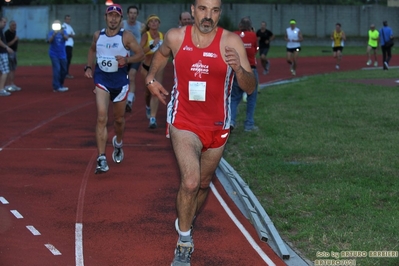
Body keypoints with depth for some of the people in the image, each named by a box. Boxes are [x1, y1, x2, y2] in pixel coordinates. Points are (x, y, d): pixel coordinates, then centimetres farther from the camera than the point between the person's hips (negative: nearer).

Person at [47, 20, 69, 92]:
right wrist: (54, 34, -36)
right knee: (57, 69, -15)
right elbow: (49, 40, -21)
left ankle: (61, 85, 28)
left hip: (62, 54, 4)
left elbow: (66, 38, -17)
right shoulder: (51, 32, -5)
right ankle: (56, 87, -14)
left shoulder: (63, 31, 2)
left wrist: (62, 34, -36)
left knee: (64, 70, 10)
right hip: (54, 54, -4)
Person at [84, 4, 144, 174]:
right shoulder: (98, 35, 2)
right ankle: (101, 159, -17)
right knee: (101, 117, -15)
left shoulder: (126, 36, -7)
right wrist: (88, 67, 8)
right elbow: (92, 50, 22)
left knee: (119, 119, 15)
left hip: (120, 81, 0)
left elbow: (140, 54, -4)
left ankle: (118, 143, 48)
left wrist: (127, 60, -22)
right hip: (101, 80, 1)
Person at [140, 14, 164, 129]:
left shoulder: (162, 36, -1)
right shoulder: (146, 35, -13)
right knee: (148, 91, 16)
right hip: (146, 67, -1)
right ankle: (148, 106, 49)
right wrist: (152, 45, -37)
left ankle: (153, 118, -15)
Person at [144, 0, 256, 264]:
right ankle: (184, 241, 0)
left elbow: (250, 87, -18)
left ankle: (187, 224, 48)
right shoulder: (176, 37, -9)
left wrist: (238, 68, -36)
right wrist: (151, 78, 11)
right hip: (183, 123, -1)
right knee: (190, 182, -20)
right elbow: (162, 53, 17)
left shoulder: (231, 41, -15)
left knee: (203, 184, 19)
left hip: (217, 126, 1)